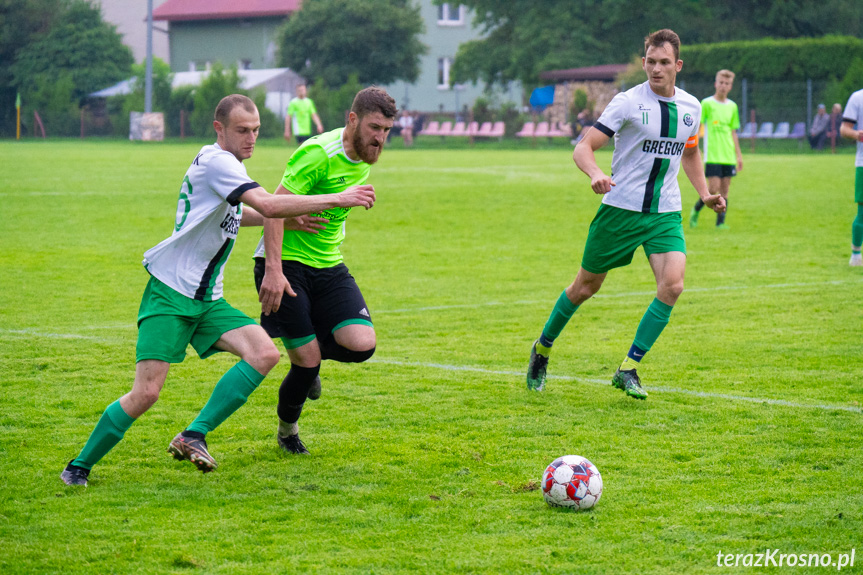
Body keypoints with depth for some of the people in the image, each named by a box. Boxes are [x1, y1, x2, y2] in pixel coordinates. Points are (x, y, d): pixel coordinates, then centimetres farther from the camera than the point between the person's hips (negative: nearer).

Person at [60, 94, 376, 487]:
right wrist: (338, 200, -24)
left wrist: (287, 218, 19)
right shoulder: (215, 161, -16)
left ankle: (193, 436, -11)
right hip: (169, 293, -9)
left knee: (265, 354, -13)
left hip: (207, 299, 9)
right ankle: (79, 466, 5)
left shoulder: (229, 163, 13)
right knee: (146, 393, -15)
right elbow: (268, 205, -27)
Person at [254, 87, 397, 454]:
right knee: (307, 360, -8)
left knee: (362, 345, -14)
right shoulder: (319, 153, -20)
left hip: (327, 265, 7)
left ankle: (310, 352, 20)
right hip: (285, 264, -7)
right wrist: (273, 270, -31)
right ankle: (287, 431, 22)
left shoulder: (364, 160, 6)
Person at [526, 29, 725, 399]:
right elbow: (583, 148, -13)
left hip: (665, 214, 3)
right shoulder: (627, 102, -10)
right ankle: (543, 349, 32)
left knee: (672, 285, -18)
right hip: (620, 208, -3)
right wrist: (595, 174, -34)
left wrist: (705, 194, 16)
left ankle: (628, 369, -8)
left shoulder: (690, 107, 5)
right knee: (586, 286, 8)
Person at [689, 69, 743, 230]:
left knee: (725, 189, 2)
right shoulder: (707, 103, -2)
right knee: (714, 188, -11)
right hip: (712, 154, -5)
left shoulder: (732, 106, 12)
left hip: (728, 156, 5)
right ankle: (696, 210, 12)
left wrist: (738, 155, 16)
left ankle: (720, 222, 6)